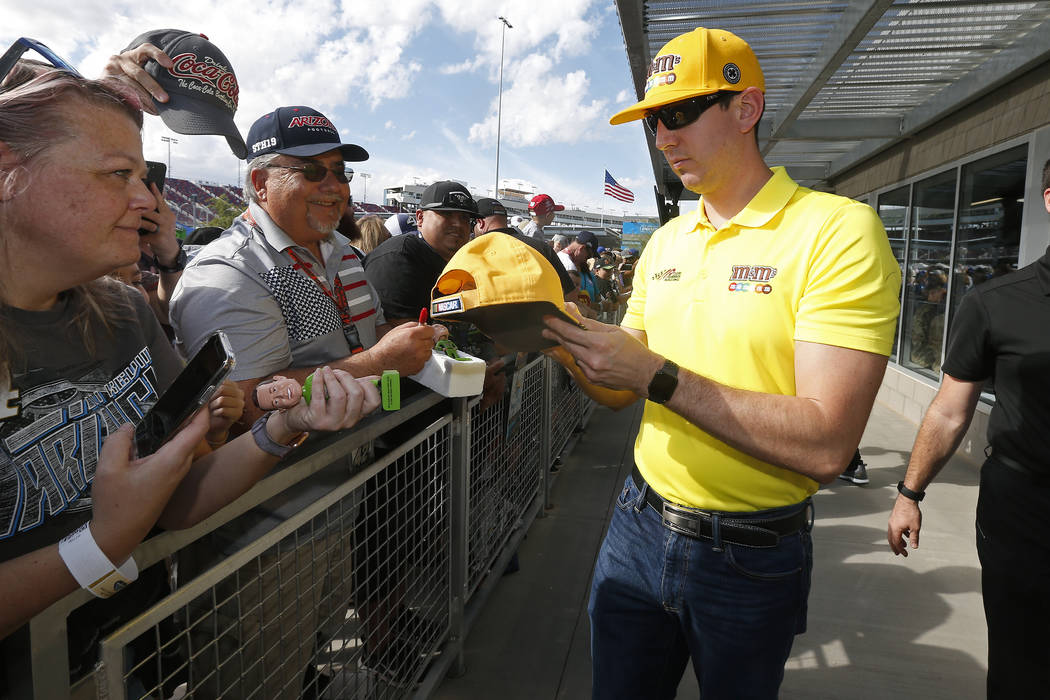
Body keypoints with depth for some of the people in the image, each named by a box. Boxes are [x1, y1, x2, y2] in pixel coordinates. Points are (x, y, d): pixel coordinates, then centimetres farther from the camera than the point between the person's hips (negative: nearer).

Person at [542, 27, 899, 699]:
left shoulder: (838, 230, -15)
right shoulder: (664, 243, 5)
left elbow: (825, 446, -25)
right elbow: (620, 393, 7)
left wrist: (658, 374, -27)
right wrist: (567, 343, -12)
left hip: (751, 560, -4)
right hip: (639, 525, 5)